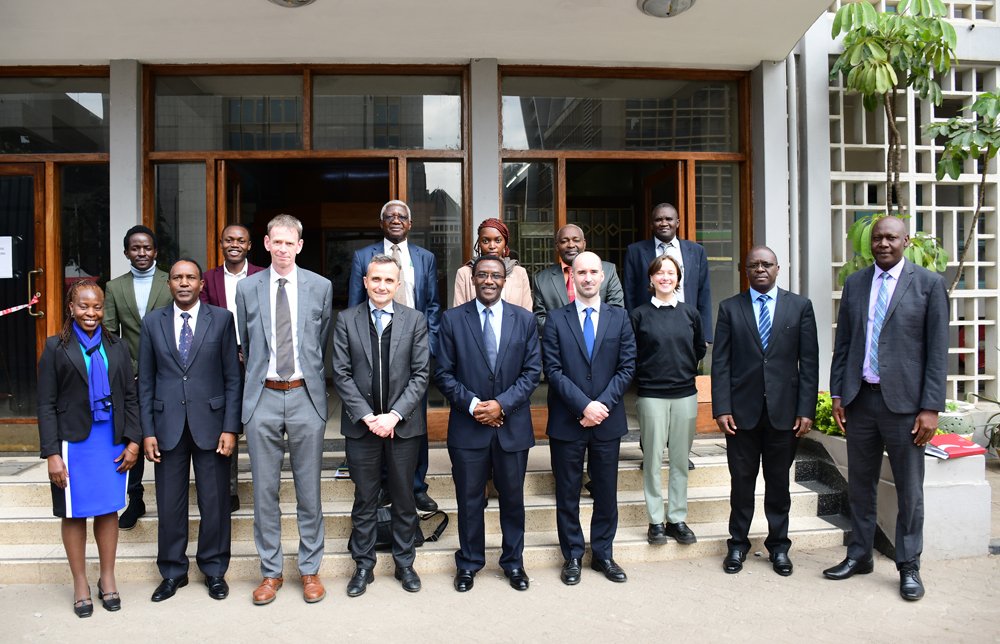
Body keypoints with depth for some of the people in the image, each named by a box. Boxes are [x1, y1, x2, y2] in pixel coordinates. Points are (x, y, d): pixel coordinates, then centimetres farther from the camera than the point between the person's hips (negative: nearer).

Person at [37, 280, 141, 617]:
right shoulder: (56, 348, 0)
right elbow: (46, 405, -2)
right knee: (74, 514, 7)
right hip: (74, 443, -2)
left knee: (108, 510, 9)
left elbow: (130, 397, 8)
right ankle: (80, 583, 21)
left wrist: (133, 440, -1)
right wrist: (52, 453, -8)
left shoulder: (117, 347, 7)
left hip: (113, 442, 2)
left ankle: (107, 578, 24)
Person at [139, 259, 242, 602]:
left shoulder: (222, 319, 1)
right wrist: (147, 431, 1)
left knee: (214, 502, 7)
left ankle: (214, 570, 24)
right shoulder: (153, 322, 6)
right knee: (169, 504, 9)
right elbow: (146, 382, 7)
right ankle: (172, 571, 27)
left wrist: (231, 428, -7)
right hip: (167, 426, 2)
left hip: (210, 424, -1)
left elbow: (233, 378, -1)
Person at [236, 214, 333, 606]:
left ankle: (310, 569, 22)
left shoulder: (320, 287, 2)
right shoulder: (247, 289, 5)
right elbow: (245, 344, 15)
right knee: (264, 490, 8)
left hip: (305, 396, -1)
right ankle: (271, 571, 23)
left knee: (309, 489, 7)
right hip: (262, 398, 1)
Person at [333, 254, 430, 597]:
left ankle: (404, 563, 28)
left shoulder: (415, 321, 1)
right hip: (361, 424, 0)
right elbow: (341, 374, -2)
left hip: (403, 424, 0)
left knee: (404, 498, 11)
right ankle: (363, 566, 25)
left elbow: (421, 374, -3)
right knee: (365, 500, 10)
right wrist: (366, 416, -11)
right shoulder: (346, 320, 1)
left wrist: (395, 415, -12)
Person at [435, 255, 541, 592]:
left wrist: (502, 404, -13)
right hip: (468, 426, -1)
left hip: (512, 425, 1)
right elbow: (444, 373, -1)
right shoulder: (452, 319, 0)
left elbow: (532, 372, 0)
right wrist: (472, 404, -13)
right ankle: (469, 563, 28)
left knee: (513, 498, 13)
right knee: (469, 499, 10)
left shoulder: (525, 320, 3)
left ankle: (513, 562, 31)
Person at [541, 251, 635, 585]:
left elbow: (627, 367, 1)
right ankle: (572, 556, 23)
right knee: (568, 493, 8)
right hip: (567, 421, -1)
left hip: (607, 420, 2)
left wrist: (603, 404, -11)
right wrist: (584, 406, -15)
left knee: (606, 492, 11)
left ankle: (603, 554, 27)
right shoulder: (556, 319, 0)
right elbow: (553, 370, -6)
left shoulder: (619, 317, 5)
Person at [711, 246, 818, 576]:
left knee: (779, 482, 11)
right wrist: (721, 409, -8)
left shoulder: (800, 306, 5)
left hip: (784, 410, 0)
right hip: (742, 410, 0)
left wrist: (806, 410, -5)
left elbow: (809, 362, 2)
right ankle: (738, 543, 23)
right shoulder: (730, 308, 4)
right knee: (741, 481, 8)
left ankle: (779, 546, 26)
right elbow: (720, 363, 0)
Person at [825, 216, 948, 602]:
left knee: (909, 490, 6)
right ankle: (859, 556, 28)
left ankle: (909, 567, 21)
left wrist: (931, 407, -9)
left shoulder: (928, 284, -2)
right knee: (860, 484, 13)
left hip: (903, 400, -3)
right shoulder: (855, 284, 9)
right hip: (859, 398, 4)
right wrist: (837, 395, 6)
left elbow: (937, 350, -5)